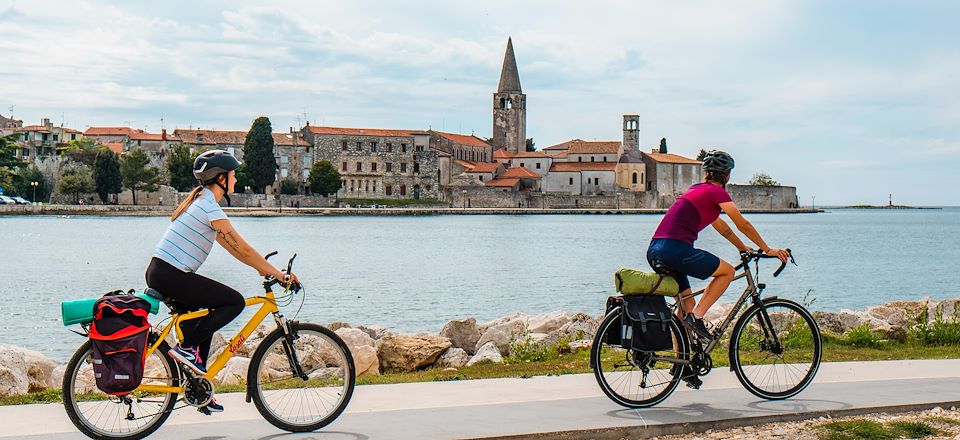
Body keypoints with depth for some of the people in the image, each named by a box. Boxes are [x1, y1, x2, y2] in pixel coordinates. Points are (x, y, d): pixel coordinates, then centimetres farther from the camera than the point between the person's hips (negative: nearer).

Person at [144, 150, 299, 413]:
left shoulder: (200, 200, 16)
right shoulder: (210, 207, -15)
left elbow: (229, 245, 20)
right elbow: (242, 249, -14)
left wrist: (261, 266, 18)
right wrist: (279, 274, -8)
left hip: (159, 273, 10)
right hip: (169, 276, -10)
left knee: (205, 322, 18)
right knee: (235, 302, -8)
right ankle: (186, 347, -4)